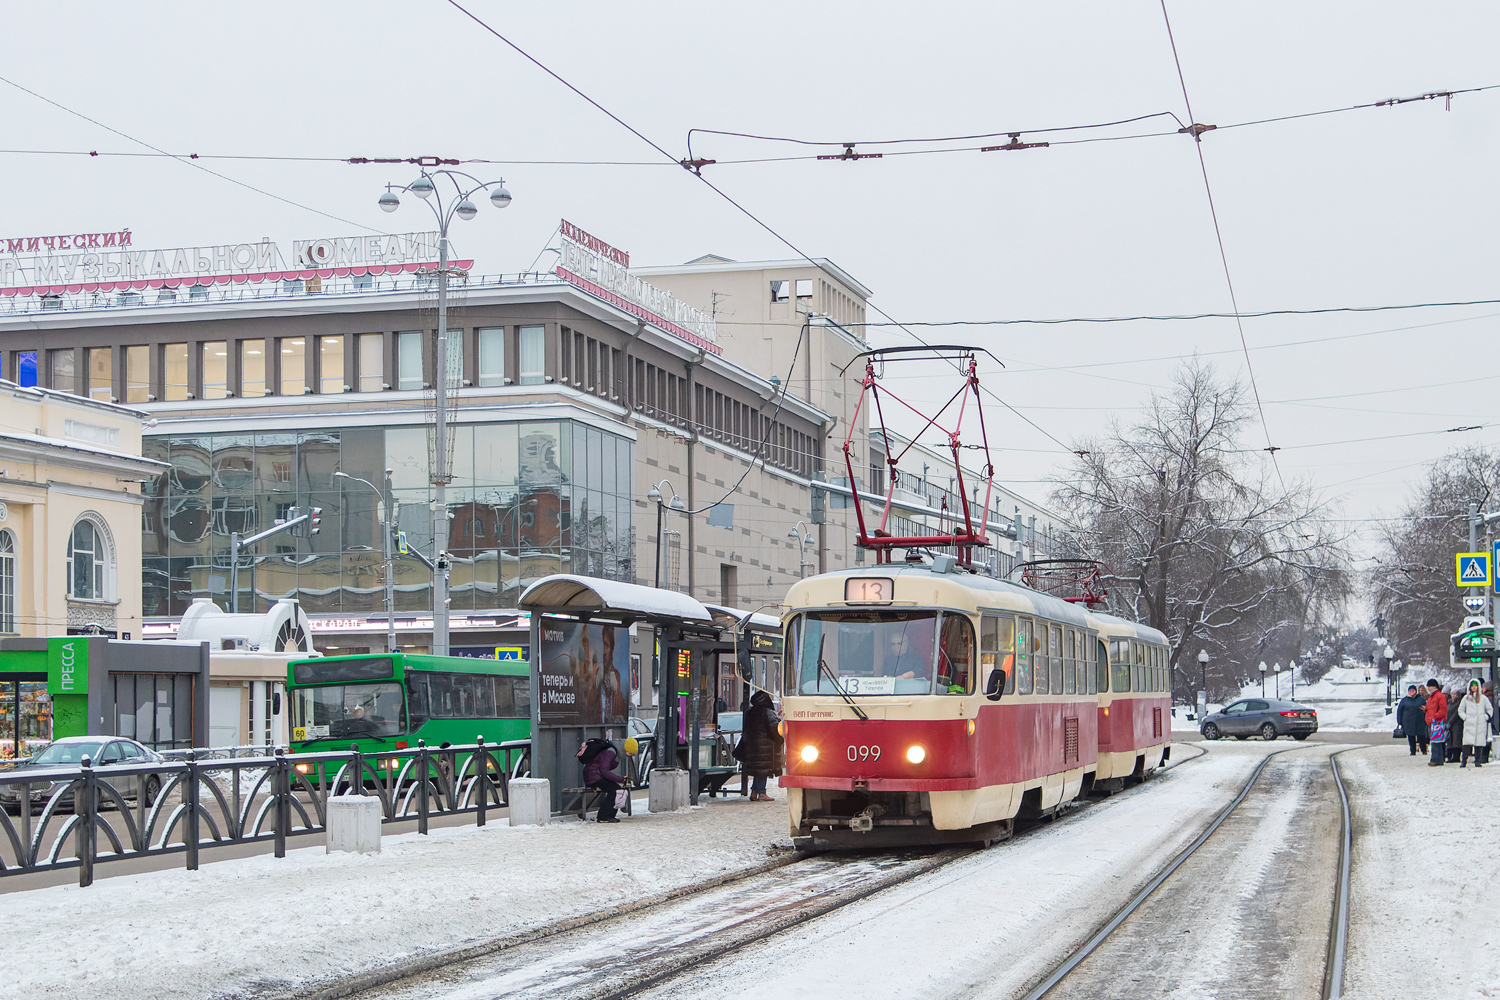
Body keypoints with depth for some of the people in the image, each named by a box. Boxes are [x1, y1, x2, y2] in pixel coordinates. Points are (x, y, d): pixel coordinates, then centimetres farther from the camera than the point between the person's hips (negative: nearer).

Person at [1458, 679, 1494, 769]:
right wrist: (1465, 717, 2)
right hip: (1469, 724, -1)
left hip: (1481, 724, 1)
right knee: (1467, 742, -12)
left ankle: (1477, 761, 5)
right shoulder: (1466, 698, 10)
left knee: (1479, 742, -2)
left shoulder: (1483, 698, 9)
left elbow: (1490, 709, 17)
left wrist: (1486, 717, 4)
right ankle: (1464, 761, -14)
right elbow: (1460, 710, 17)